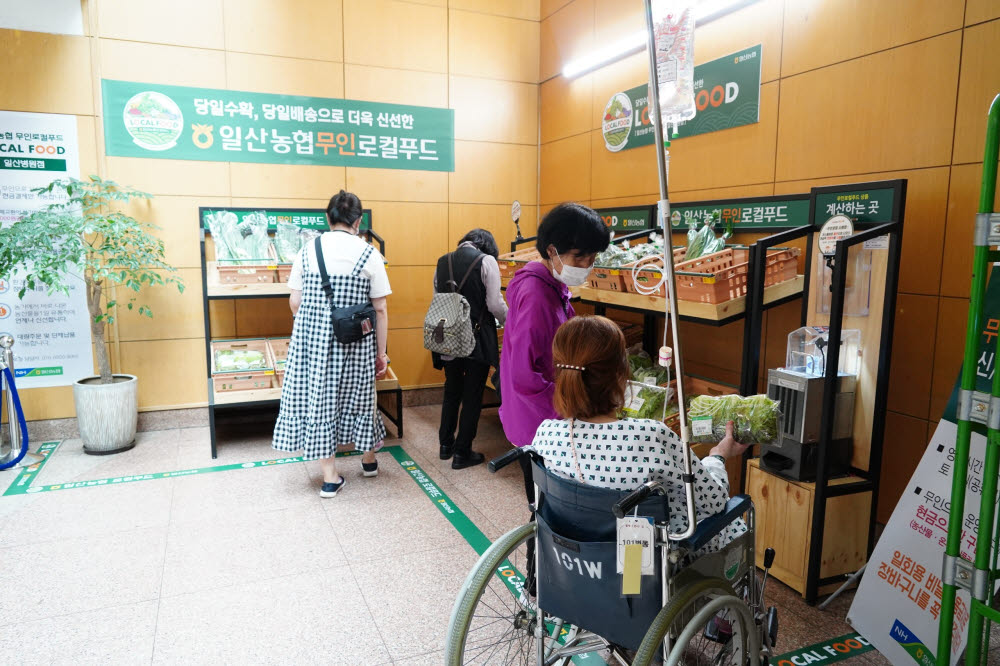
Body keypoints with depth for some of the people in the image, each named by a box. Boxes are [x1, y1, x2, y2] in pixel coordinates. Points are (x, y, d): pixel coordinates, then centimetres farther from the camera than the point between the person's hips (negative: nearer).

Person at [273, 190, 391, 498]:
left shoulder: (308, 250, 0)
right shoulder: (369, 254, -6)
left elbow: (295, 304, 1)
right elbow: (380, 310, -5)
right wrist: (381, 353, 3)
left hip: (313, 338, 1)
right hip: (356, 342, -1)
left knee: (318, 397, 11)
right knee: (358, 395, 17)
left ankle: (330, 476, 18)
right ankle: (368, 458, 39)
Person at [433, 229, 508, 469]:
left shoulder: (443, 262, 8)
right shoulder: (487, 261, -9)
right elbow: (495, 305, -12)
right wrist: (507, 321, 7)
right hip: (477, 339, -5)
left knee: (451, 392, 20)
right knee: (472, 396, 7)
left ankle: (446, 445, 31)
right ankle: (462, 453, 14)